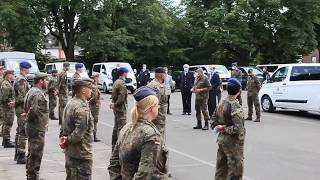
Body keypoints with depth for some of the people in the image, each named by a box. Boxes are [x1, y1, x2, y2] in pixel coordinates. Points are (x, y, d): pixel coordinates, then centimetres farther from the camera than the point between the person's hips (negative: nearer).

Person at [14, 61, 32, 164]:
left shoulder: (18, 79, 16)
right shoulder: (21, 80, -17)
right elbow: (22, 97, -23)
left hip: (19, 108, 11)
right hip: (23, 108, -11)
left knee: (19, 132, 17)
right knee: (23, 132, -9)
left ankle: (18, 154, 25)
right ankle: (21, 156, -8)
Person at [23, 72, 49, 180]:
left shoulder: (32, 91, 15)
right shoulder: (38, 93, -20)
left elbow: (27, 107, 17)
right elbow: (34, 110, -29)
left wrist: (27, 116, 1)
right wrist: (28, 118, -12)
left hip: (32, 128, 11)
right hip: (37, 128, -11)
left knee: (32, 154, 19)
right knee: (36, 155, -3)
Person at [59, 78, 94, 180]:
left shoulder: (70, 103, 10)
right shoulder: (82, 107, -22)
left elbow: (65, 126, 16)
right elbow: (79, 133, -27)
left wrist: (64, 138, 2)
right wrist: (67, 141, -12)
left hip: (70, 152, 10)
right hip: (81, 154, -10)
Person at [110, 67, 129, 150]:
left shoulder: (116, 82, 13)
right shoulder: (122, 83, -17)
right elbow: (121, 97, -23)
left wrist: (113, 103, 8)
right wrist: (115, 104, -12)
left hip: (116, 108, 10)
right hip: (121, 108, -10)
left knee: (116, 127, 16)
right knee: (121, 127, -8)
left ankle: (114, 145, 23)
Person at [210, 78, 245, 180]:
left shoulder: (221, 103, 6)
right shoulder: (235, 106, -20)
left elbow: (213, 121, 13)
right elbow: (238, 128, -26)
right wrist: (225, 129, -13)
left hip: (221, 140, 8)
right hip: (233, 142, -8)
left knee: (221, 168, 17)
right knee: (235, 171, 1)